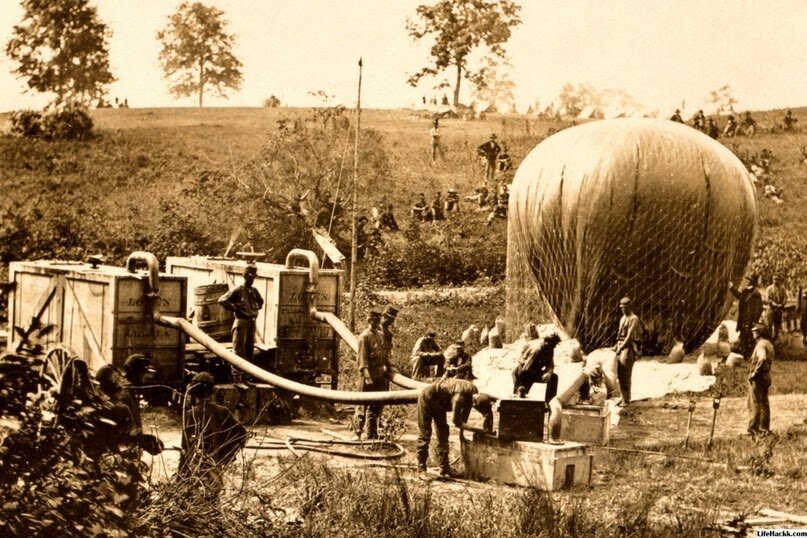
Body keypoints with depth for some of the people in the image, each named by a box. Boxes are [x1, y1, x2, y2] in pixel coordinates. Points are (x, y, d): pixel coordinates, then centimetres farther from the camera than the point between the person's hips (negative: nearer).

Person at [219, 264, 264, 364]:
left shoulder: (254, 291, 12)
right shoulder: (237, 290, -8)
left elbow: (261, 302, 33)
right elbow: (222, 300, -11)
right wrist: (234, 309, -10)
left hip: (252, 322, 7)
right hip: (241, 322, -7)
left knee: (250, 347, 11)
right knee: (239, 348, -9)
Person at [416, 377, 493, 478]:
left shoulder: (473, 393, -13)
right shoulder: (459, 397, -39)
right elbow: (455, 421, -33)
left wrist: (462, 432, 2)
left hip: (438, 404, 8)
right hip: (427, 399, -8)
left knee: (443, 435, 6)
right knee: (424, 435, -7)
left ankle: (444, 469, 8)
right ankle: (421, 469, -2)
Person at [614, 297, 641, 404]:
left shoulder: (633, 319, -12)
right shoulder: (623, 318, 17)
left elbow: (630, 337, -18)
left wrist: (621, 348, -21)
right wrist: (616, 346, 12)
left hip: (629, 348, -9)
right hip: (621, 347, 9)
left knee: (625, 375, -10)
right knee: (620, 374, 10)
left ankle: (626, 400, -6)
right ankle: (624, 397, 19)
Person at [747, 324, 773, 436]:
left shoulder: (761, 344, -17)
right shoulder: (769, 344, 15)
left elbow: (762, 358, -34)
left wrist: (755, 372, -26)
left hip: (758, 377, -10)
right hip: (766, 376, 10)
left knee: (755, 404, -7)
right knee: (764, 403, 13)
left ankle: (753, 429, -6)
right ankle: (764, 428, 17)